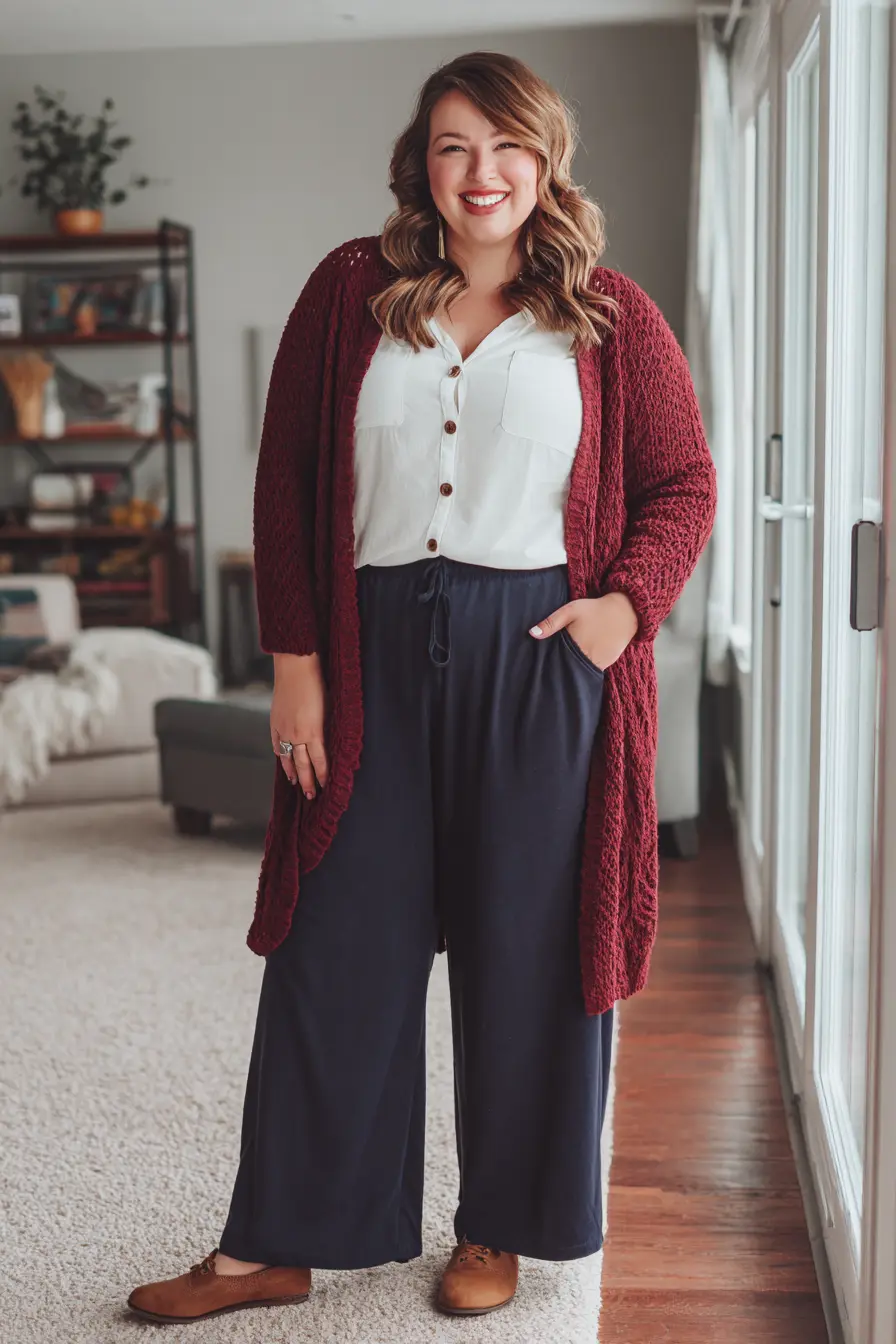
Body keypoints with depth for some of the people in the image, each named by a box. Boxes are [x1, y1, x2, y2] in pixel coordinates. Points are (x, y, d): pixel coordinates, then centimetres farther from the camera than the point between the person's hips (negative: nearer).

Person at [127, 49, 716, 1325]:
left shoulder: (610, 315, 4)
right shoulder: (352, 291, 6)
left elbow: (683, 482, 7)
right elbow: (286, 479, 5)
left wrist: (626, 602, -10)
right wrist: (295, 658, -2)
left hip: (543, 659, -1)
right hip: (376, 655, 1)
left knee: (528, 953, 7)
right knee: (333, 947, 6)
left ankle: (501, 1228, 27)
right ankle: (277, 1242, 21)